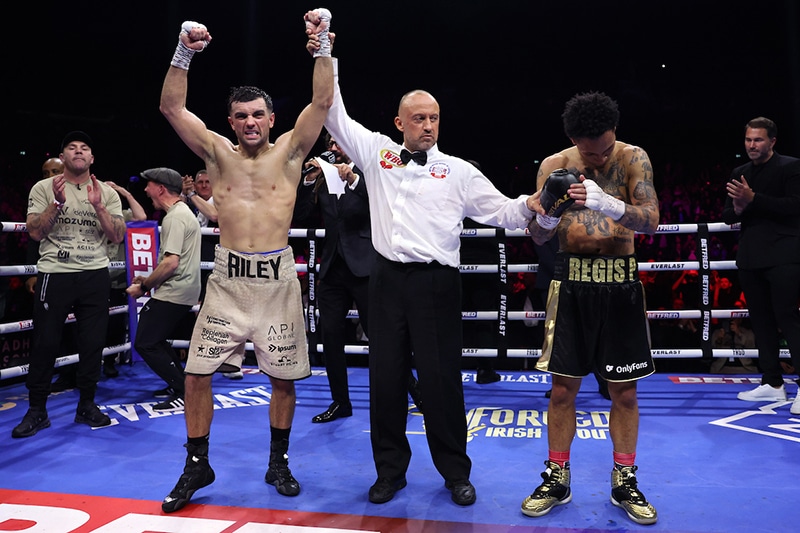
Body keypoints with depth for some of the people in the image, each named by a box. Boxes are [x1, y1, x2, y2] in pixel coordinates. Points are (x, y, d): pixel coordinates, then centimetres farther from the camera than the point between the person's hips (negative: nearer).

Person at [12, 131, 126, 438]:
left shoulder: (107, 193, 8)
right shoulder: (44, 189, 4)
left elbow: (117, 237, 1)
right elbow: (35, 232, -4)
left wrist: (98, 206, -12)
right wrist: (58, 203, -15)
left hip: (95, 276, 2)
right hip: (55, 274, -1)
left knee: (93, 343, 5)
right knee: (45, 343, 1)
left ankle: (87, 406, 19)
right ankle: (37, 410, 14)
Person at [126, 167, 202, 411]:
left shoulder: (174, 217, -16)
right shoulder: (185, 212, 17)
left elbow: (171, 262, -25)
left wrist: (144, 286, -14)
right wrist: (150, 280, 18)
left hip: (173, 293, -11)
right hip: (184, 291, 11)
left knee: (145, 343, -5)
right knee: (157, 340, 20)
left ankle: (184, 393, -4)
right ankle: (181, 385, 22)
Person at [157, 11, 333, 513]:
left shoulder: (290, 152, 4)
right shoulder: (219, 153, 6)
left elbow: (323, 102, -5)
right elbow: (172, 107, -1)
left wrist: (323, 46, -13)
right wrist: (184, 52, -12)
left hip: (278, 279, -1)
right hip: (228, 278, 1)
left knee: (284, 377, 7)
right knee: (197, 373, 0)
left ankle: (279, 464, 27)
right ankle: (197, 466, 20)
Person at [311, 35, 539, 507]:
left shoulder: (458, 171, 6)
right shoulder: (378, 153, 11)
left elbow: (502, 211, 3)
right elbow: (336, 116, 15)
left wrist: (531, 206, -17)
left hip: (436, 282, -2)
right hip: (388, 279, 3)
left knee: (440, 378, 1)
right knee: (386, 376, 9)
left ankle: (456, 472, 20)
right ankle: (390, 469, 26)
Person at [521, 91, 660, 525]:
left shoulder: (633, 159, -3)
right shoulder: (554, 166, 0)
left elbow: (651, 220, -15)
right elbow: (538, 237, -2)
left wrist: (606, 203, -33)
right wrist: (548, 214, -25)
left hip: (620, 283, 0)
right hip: (571, 282, 0)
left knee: (624, 391, 7)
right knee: (563, 388, 4)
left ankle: (625, 482, 23)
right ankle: (556, 479, 20)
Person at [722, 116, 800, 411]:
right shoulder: (739, 173, 14)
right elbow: (727, 215, 13)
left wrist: (753, 199, -21)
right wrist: (737, 209, -9)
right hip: (751, 257, 6)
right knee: (761, 320, 9)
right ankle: (772, 383, 18)